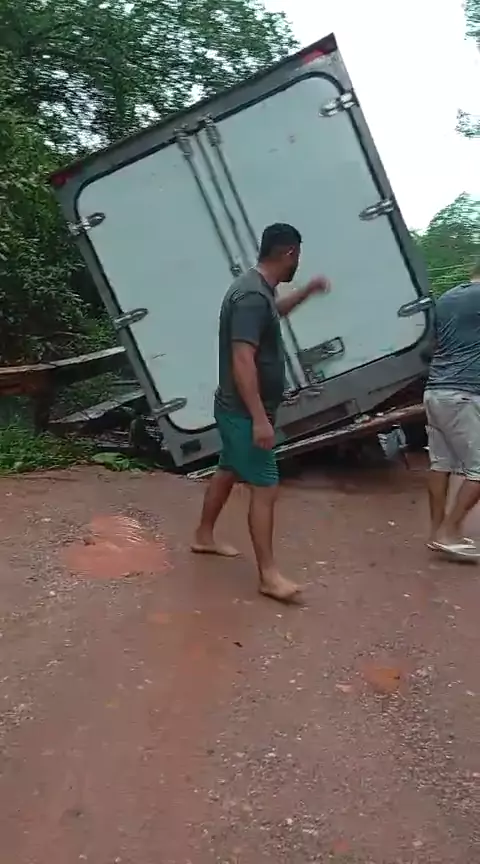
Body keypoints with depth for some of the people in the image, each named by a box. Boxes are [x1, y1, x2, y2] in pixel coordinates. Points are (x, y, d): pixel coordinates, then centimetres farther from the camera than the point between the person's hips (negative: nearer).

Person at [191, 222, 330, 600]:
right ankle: (269, 575, -3)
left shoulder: (260, 289, 8)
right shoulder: (252, 296, -24)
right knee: (265, 487, -8)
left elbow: (274, 311, 35)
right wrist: (260, 419, -30)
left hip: (237, 409, 11)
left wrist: (308, 291, 32)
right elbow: (242, 361, -30)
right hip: (245, 412, -11)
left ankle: (204, 537, 38)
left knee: (228, 472, 22)